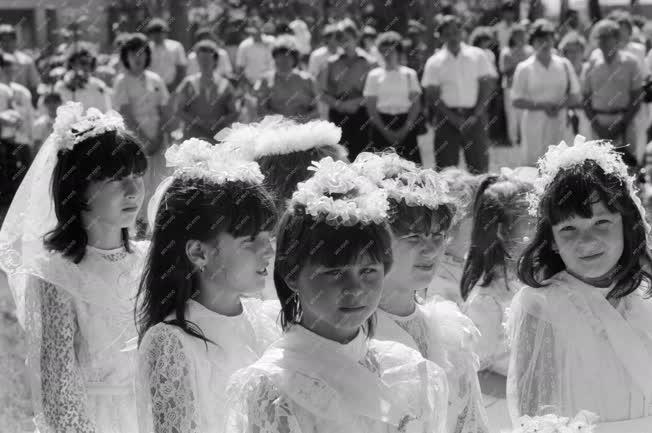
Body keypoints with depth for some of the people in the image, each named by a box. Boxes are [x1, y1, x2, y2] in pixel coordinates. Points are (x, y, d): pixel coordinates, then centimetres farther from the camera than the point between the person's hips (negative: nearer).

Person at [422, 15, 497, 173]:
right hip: (447, 116, -1)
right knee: (446, 169, -4)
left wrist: (475, 116, -8)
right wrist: (454, 119, -10)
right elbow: (432, 97, 0)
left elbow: (486, 87, 4)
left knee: (479, 165, -2)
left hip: (474, 115, 1)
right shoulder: (434, 62, 3)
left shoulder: (477, 56, 6)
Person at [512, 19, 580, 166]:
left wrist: (559, 105, -12)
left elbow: (575, 96, 9)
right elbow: (516, 101, -3)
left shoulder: (564, 65, 7)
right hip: (534, 125, -3)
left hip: (558, 125, 3)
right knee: (531, 163, -5)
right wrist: (541, 106, -17)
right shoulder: (524, 68, -2)